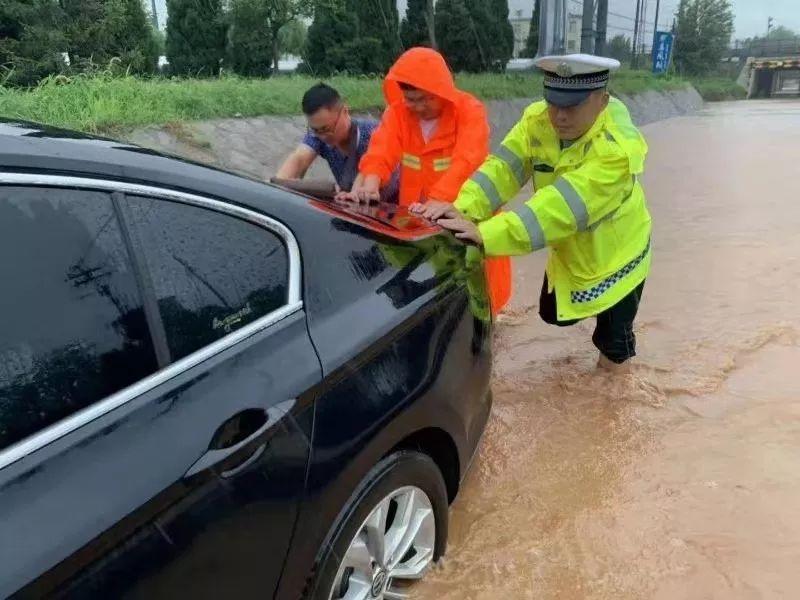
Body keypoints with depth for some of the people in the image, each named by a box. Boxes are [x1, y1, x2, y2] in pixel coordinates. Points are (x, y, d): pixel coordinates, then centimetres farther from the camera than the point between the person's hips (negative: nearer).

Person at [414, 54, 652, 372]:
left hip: (616, 255, -5)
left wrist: (486, 234, -58)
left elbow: (563, 205, -48)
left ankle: (615, 358, 45)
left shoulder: (617, 149, -37)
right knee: (553, 314, 19)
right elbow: (504, 167, -28)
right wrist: (461, 208, -48)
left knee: (614, 336, 9)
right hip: (568, 251, 5)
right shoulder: (537, 121, -17)